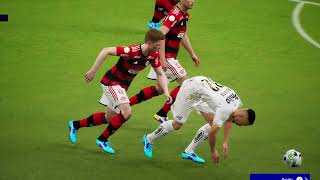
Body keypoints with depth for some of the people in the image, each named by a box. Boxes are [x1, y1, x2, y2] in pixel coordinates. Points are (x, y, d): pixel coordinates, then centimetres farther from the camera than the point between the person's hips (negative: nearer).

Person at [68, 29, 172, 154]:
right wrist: (93, 71, -26)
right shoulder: (133, 51, -31)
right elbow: (106, 51, -29)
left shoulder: (153, 55, -9)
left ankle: (75, 125, 36)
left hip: (122, 85, 8)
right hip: (111, 82, -8)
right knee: (126, 112, -23)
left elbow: (160, 74, 3)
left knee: (108, 118, 17)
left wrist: (166, 92, -12)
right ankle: (103, 139, -6)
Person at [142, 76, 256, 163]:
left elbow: (228, 121, 14)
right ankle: (149, 139, 20)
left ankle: (188, 152, 7)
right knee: (177, 124, -3)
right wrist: (213, 151, -11)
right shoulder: (225, 109, -31)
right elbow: (212, 133, -26)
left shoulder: (238, 103, -6)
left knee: (213, 123, -1)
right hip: (191, 89, -8)